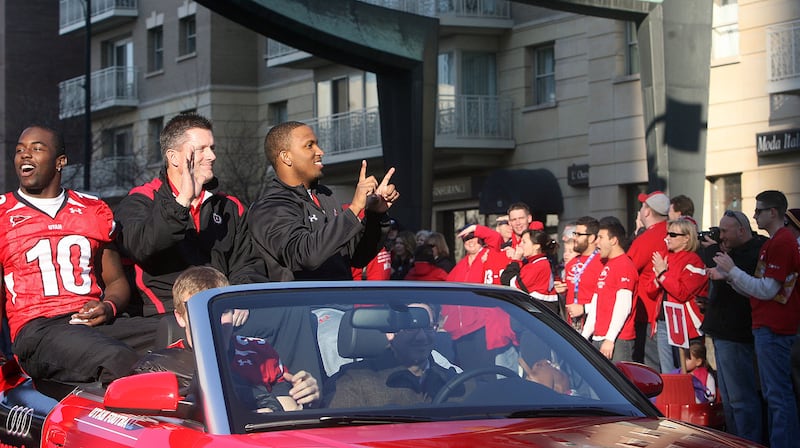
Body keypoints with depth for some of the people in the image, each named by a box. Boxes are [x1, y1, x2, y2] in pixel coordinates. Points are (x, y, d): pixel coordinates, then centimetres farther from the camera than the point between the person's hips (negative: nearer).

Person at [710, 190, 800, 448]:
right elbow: (758, 290, 19)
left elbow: (767, 290, -19)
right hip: (770, 327, 11)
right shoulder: (779, 241, 19)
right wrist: (728, 276, 8)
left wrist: (732, 270, -13)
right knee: (774, 393, 14)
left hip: (773, 328, -11)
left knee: (778, 393, -9)